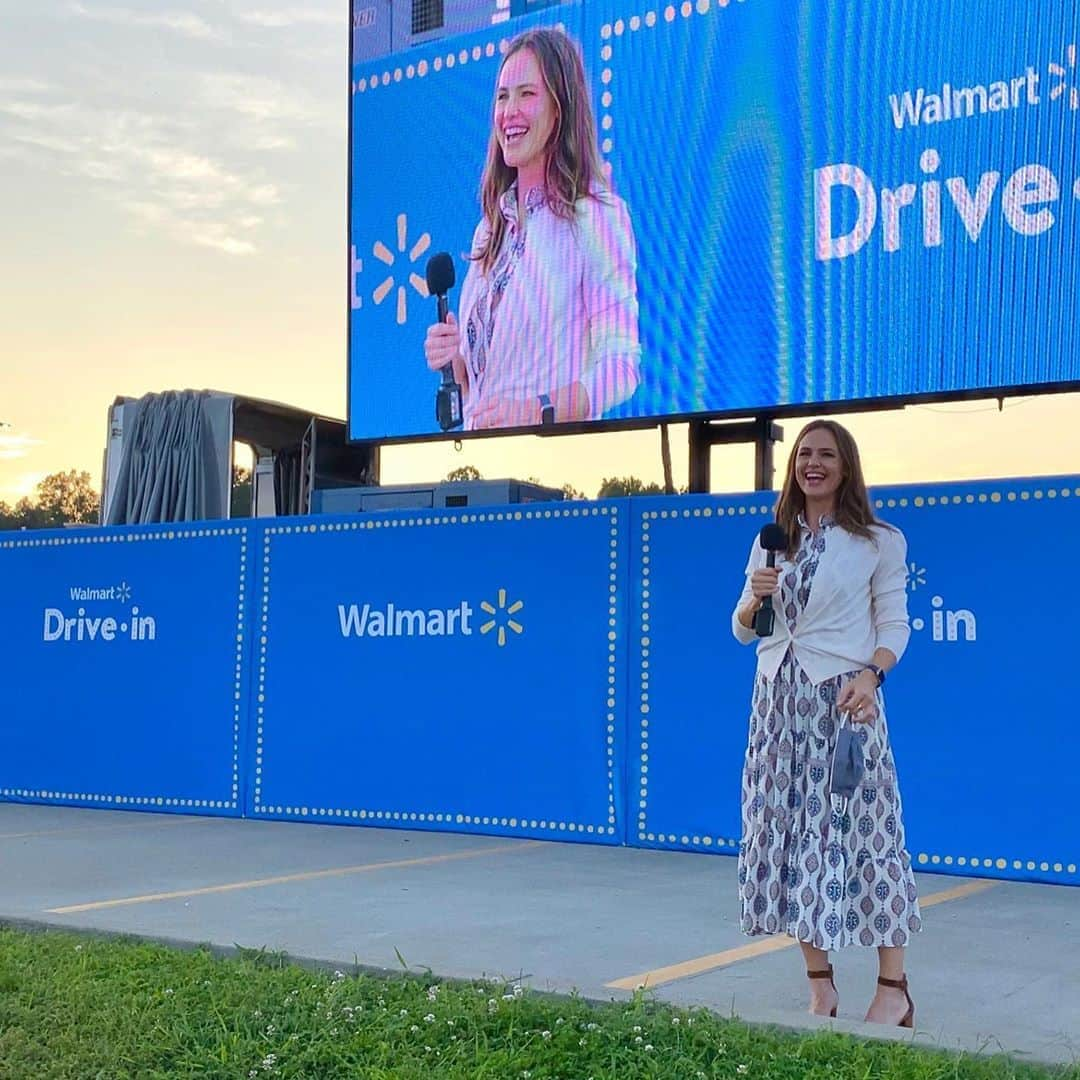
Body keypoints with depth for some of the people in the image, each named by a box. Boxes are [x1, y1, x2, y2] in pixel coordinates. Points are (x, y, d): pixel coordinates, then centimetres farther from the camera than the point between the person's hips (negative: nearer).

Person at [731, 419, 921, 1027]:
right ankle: (820, 982, 13)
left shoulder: (879, 543, 2)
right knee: (790, 830, 4)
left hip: (842, 697, -5)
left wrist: (870, 676, -21)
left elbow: (894, 625, -2)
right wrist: (756, 596, -6)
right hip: (779, 698, 5)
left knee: (858, 830, -6)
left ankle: (894, 988, 3)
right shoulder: (771, 542, 14)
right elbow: (744, 631, 15)